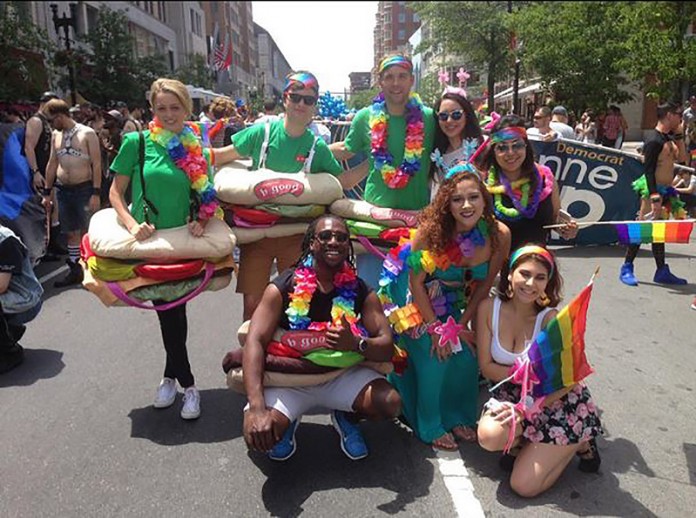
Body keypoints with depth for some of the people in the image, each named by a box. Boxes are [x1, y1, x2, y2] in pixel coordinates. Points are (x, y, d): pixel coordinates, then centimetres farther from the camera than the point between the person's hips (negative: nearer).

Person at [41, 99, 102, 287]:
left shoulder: (87, 133, -6)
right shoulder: (55, 135, 11)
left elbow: (97, 164, -10)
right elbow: (52, 164, 15)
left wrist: (96, 193, -17)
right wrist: (47, 192, 13)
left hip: (84, 189, -5)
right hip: (63, 190, 6)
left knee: (87, 232, -3)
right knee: (71, 233, 10)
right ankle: (75, 271, 19)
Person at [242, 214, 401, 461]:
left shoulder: (361, 291, -7)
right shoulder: (282, 288, -14)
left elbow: (386, 347, -11)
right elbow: (255, 342, -23)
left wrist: (356, 344, -36)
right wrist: (257, 408, -35)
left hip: (341, 375, 2)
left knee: (391, 403, -24)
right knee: (258, 433, -28)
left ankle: (345, 416, 11)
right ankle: (289, 420, 11)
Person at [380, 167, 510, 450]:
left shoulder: (499, 235, -20)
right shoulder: (431, 230, -30)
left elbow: (484, 284, -6)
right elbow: (416, 282, -21)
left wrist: (461, 325, -6)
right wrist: (435, 329, -18)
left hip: (452, 303, 4)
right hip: (414, 299, -4)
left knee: (467, 356, -3)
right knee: (433, 357, -10)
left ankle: (459, 418, 24)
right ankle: (431, 427, 14)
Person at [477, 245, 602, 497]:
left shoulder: (550, 318, -20)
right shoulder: (489, 307, -12)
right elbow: (486, 366, -8)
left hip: (559, 401, -2)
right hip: (511, 394, 3)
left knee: (524, 485, -10)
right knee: (489, 436, -30)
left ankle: (578, 442, 15)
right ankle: (521, 443, 6)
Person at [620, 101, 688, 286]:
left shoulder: (668, 138, 13)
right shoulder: (654, 141, -15)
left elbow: (681, 157, 16)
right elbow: (648, 170, -20)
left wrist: (679, 135, 11)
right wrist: (654, 196, -26)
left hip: (666, 191, 9)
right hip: (653, 189, -9)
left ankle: (662, 271, 19)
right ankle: (627, 268, 0)